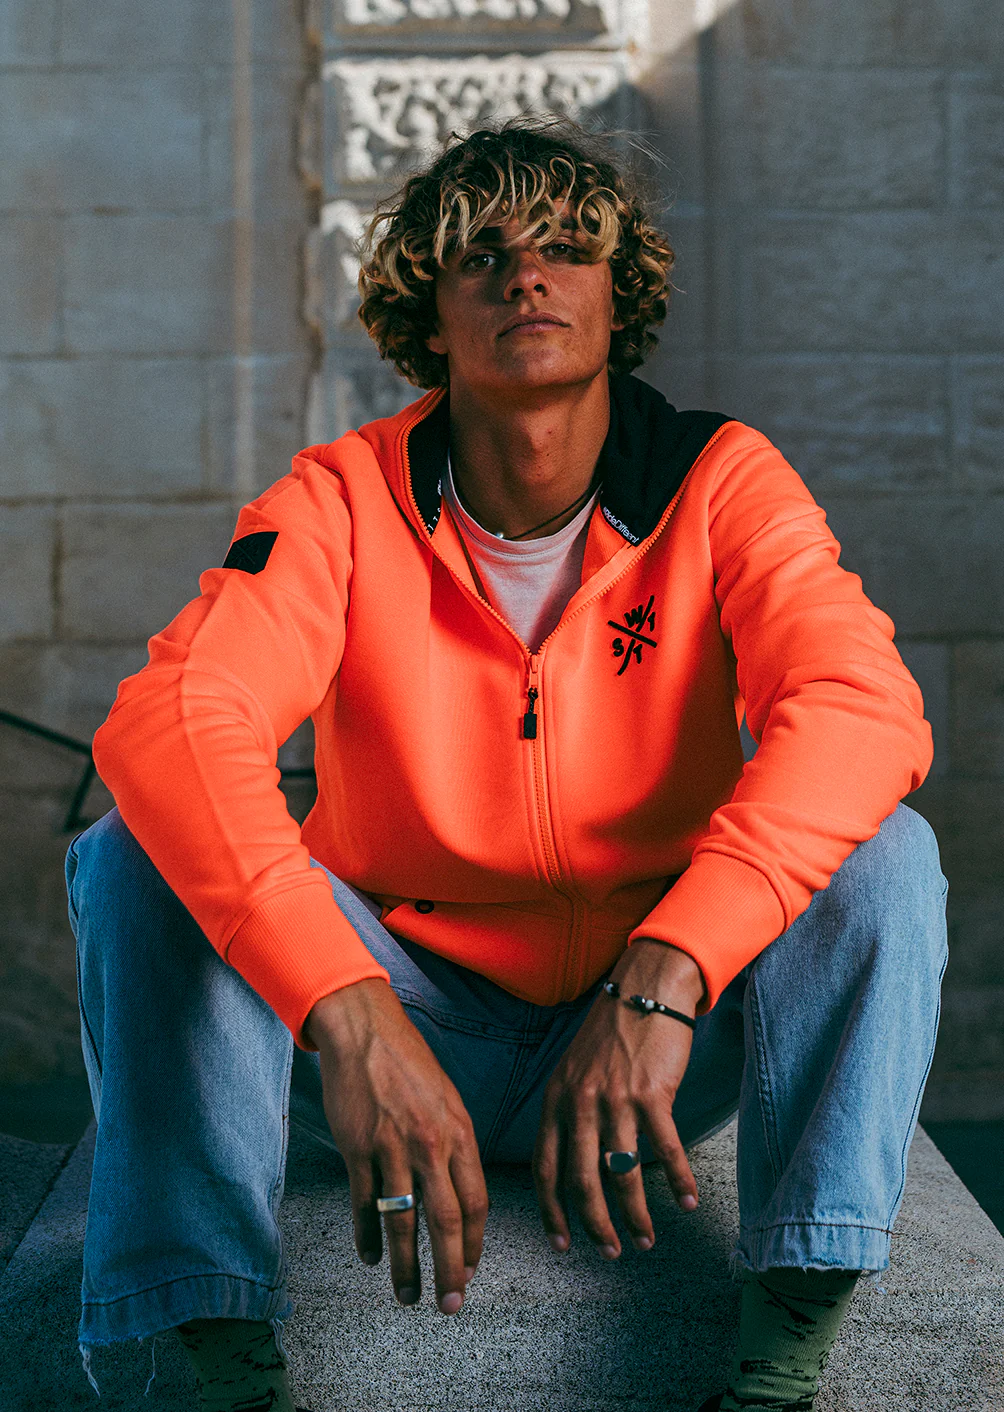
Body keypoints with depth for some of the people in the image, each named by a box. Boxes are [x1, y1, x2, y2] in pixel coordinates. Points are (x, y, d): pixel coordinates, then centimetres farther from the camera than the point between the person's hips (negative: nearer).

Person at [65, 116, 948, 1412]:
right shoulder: (344, 502, -10)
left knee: (879, 852, -24)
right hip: (411, 1024, 0)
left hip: (666, 1041, 0)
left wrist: (660, 979, -42)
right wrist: (347, 1014, -44)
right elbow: (166, 721, -28)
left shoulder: (719, 486, -9)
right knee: (139, 860, -22)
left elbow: (863, 710, -27)